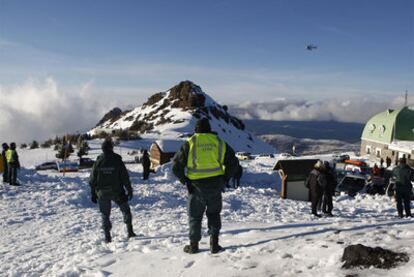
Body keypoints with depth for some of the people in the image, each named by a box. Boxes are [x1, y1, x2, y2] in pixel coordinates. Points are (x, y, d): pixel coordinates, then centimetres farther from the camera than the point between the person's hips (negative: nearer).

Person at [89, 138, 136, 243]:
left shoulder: (98, 162, -2)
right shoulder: (117, 160, -9)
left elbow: (92, 180, 2)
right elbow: (125, 178, -7)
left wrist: (93, 193, 11)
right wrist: (129, 190, 1)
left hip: (102, 193, 2)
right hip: (117, 192, -1)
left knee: (105, 214, 12)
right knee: (126, 210, 15)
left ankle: (107, 236, 9)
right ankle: (130, 232, 13)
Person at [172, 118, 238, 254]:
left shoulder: (190, 143, -3)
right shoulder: (219, 142, 5)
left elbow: (177, 165, -5)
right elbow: (233, 162, 7)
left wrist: (185, 180, 3)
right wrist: (224, 179, 12)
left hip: (196, 185, -2)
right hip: (215, 185, 2)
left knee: (195, 216, 13)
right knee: (214, 214, 17)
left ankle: (193, 245, 18)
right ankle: (214, 244, 13)